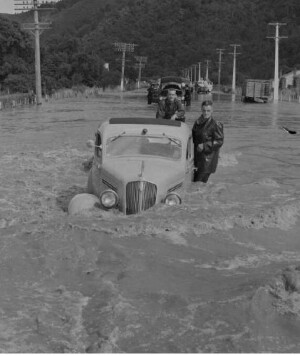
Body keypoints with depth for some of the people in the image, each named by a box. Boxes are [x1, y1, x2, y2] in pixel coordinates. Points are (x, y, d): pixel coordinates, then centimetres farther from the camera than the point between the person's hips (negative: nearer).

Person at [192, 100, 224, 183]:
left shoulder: (216, 125, -12)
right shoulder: (198, 122, 8)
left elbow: (219, 141, -14)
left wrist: (205, 145, -21)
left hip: (208, 158, -7)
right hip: (197, 156, 7)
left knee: (200, 182, -8)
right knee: (194, 180, 13)